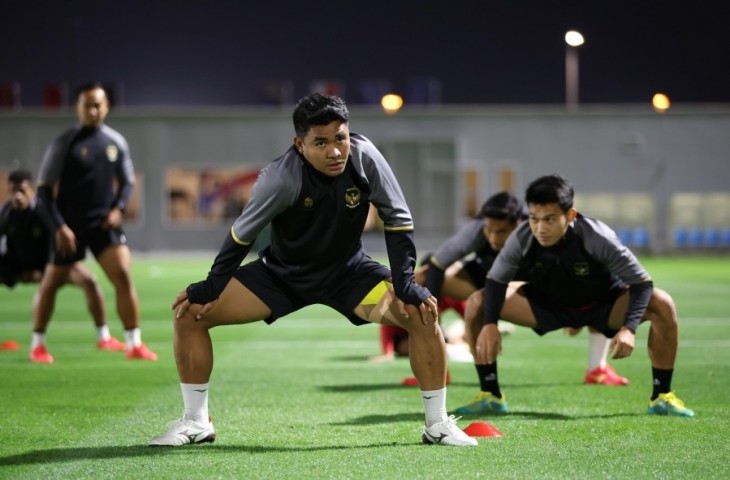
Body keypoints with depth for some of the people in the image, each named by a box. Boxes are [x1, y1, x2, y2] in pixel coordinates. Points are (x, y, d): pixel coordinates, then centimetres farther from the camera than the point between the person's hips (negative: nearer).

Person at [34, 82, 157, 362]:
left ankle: (134, 345, -6)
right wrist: (59, 226, -16)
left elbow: (127, 181, 15)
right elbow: (44, 188, -8)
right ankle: (38, 344, 22)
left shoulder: (116, 142, 4)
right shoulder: (64, 144, -9)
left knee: (124, 277, -11)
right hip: (70, 226, -2)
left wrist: (119, 207, -4)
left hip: (104, 223, 3)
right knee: (50, 283, 7)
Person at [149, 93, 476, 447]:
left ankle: (438, 425, -3)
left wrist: (405, 284, -18)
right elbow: (241, 235, -15)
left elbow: (398, 220, -13)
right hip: (281, 273, 0)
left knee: (423, 315, -21)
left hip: (349, 271, 1)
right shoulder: (280, 178, -30)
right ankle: (196, 423, 5)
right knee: (189, 314, -13)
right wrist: (209, 289, -11)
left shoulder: (365, 158, -26)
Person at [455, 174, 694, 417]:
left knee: (662, 304, -29)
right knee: (477, 304, -16)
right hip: (547, 304, 2)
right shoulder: (521, 239, -28)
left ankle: (662, 396, -12)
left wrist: (629, 328, -43)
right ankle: (490, 396, -3)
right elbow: (495, 281, -12)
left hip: (603, 304, -2)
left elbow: (642, 283, -28)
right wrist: (489, 324, -28)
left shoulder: (597, 238, -35)